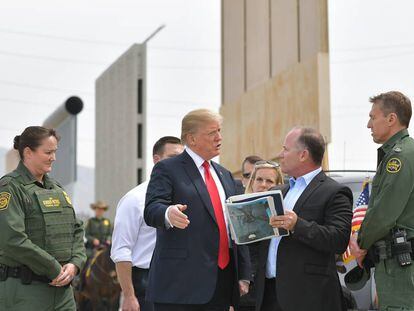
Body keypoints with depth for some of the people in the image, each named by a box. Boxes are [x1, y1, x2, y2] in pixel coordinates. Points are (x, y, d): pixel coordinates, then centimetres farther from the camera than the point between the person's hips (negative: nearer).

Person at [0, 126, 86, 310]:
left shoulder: (56, 188, 16)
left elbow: (77, 230, 17)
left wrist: (75, 264, -3)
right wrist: (54, 269, -15)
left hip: (62, 287, 7)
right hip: (23, 290, -7)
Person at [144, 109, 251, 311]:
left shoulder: (225, 175, 20)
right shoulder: (167, 169, -1)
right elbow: (151, 210, -15)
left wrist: (244, 276, 14)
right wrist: (168, 214, -39)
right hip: (181, 283, -6)